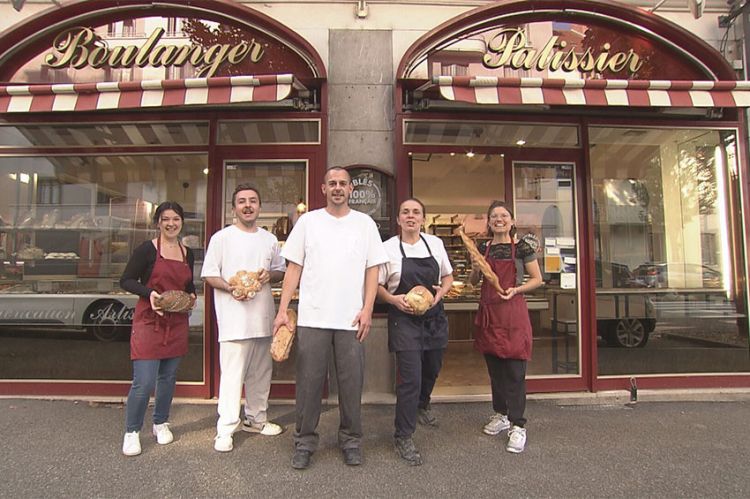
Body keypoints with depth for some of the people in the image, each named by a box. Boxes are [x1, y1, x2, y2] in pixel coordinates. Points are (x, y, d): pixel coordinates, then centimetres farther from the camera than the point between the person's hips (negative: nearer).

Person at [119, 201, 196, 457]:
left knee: (168, 377, 15)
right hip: (149, 322, -5)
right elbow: (125, 280, -5)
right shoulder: (147, 249, -7)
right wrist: (149, 292, -21)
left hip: (177, 323, 5)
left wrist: (192, 296, 0)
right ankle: (131, 432, 14)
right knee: (144, 382, -7)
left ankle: (161, 423, 34)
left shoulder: (188, 253, 9)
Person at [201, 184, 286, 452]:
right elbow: (209, 275, -1)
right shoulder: (221, 237, 0)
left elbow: (281, 271, 18)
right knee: (232, 374, -6)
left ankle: (256, 419, 31)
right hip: (234, 318, -5)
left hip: (263, 317, 5)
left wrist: (270, 275, -5)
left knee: (261, 372, 15)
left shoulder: (270, 239, 13)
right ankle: (225, 429, 6)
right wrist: (230, 288, -18)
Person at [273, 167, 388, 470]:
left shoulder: (365, 224, 7)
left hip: (352, 319, 0)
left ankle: (351, 440, 25)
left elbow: (372, 270, 5)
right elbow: (294, 268, 5)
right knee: (309, 381, 6)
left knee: (351, 382, 8)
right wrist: (282, 309, -2)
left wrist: (367, 309, -5)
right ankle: (305, 441, 22)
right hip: (312, 317, 0)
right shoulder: (308, 221, 6)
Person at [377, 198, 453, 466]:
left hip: (434, 316, 5)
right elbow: (376, 285, 0)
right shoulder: (388, 248, -6)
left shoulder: (435, 243, 4)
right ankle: (403, 438, 8)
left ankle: (422, 406, 53)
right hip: (404, 319, -4)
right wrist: (393, 299, -18)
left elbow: (448, 276, 14)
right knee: (410, 378, -9)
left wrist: (441, 291, -6)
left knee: (431, 369, 21)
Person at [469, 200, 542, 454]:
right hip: (488, 311, 5)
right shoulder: (482, 248, 8)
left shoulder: (522, 247, -2)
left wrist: (516, 289, -13)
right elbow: (473, 282, 15)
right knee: (494, 368, 13)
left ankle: (517, 426, 7)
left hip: (513, 312, -4)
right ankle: (500, 415, 29)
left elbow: (537, 279, 2)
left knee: (514, 370, -3)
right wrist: (475, 269, -5)